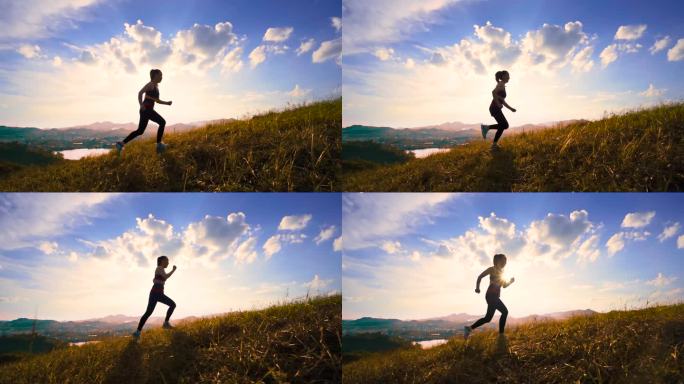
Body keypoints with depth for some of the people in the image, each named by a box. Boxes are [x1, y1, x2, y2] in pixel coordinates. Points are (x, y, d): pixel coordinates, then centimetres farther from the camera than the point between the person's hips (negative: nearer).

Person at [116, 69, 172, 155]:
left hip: (149, 110, 10)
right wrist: (141, 105, -25)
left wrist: (167, 103, 11)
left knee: (140, 131, 11)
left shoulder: (156, 86, 20)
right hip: (146, 109, -10)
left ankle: (121, 143, 15)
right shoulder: (151, 84, -7)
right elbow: (140, 92, -17)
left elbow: (157, 100, 26)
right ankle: (159, 144, -12)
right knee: (162, 122, -14)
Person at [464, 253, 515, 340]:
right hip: (491, 295, -9)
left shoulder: (501, 272, 20)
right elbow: (480, 276, -9)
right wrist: (477, 287, -19)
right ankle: (501, 334, -10)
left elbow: (504, 285, 24)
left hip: (495, 296, 9)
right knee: (504, 311, -13)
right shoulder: (492, 269, -4)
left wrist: (510, 281, 5)